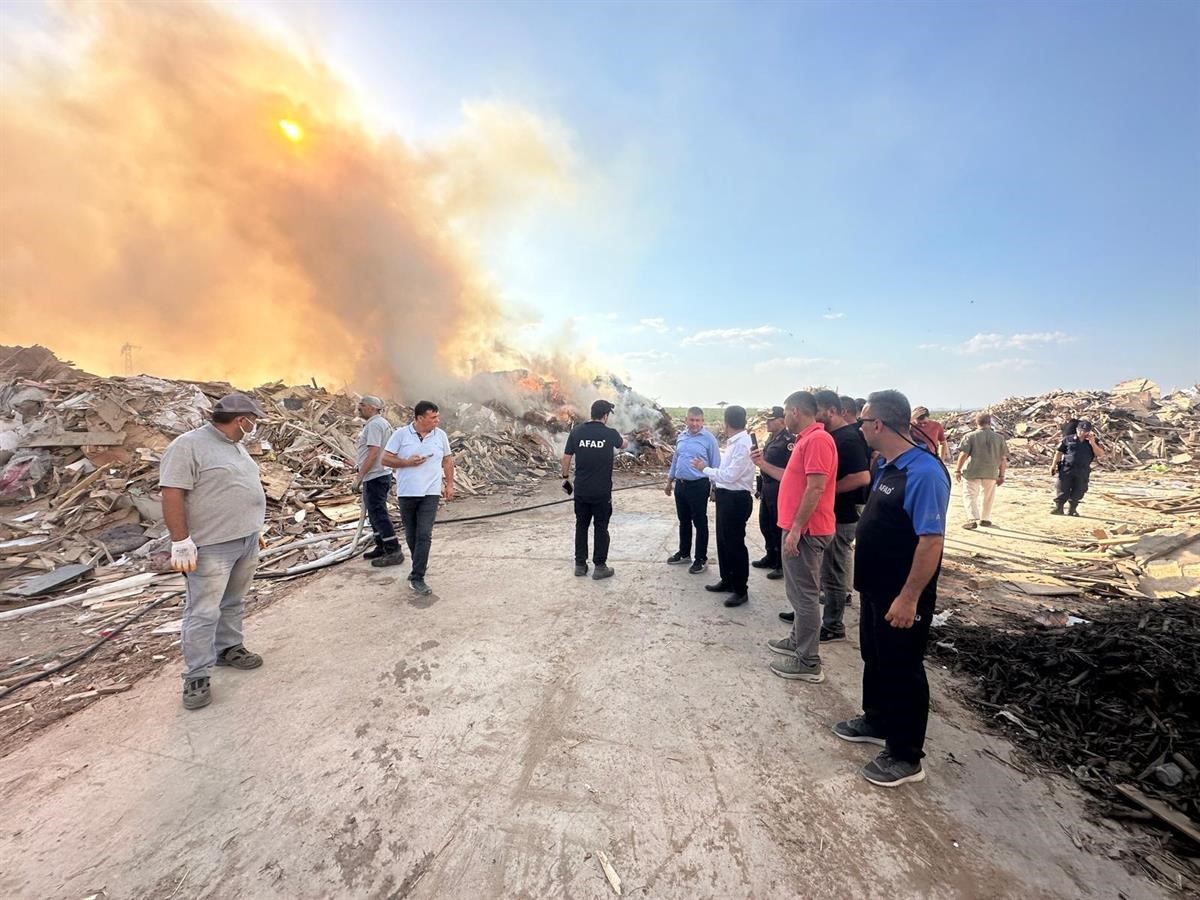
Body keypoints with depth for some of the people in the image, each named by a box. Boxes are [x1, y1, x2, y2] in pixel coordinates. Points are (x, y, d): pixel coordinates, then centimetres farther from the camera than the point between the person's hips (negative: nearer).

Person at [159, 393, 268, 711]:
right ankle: (197, 676, 7)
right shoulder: (188, 445, -15)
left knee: (233, 603, 18)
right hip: (212, 546, -8)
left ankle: (228, 649, 32)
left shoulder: (237, 446, 13)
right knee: (203, 612, -1)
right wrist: (181, 543, -20)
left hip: (246, 542, 8)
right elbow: (172, 494, -19)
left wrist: (255, 529, 23)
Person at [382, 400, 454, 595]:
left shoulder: (440, 435, 3)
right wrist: (407, 462, -17)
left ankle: (417, 578, -4)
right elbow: (386, 459, -3)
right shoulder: (400, 434, -3)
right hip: (407, 493, 0)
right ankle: (420, 566, 36)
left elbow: (448, 460, 13)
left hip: (431, 493, 0)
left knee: (424, 535, -8)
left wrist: (449, 485, 8)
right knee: (411, 535, 14)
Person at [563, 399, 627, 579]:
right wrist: (619, 436, 37)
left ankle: (580, 565, 22)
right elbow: (623, 445, 15)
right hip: (602, 492, -3)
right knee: (601, 528, 7)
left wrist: (565, 478, 15)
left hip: (581, 490, 3)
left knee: (581, 526, 14)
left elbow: (566, 458, 1)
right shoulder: (610, 433, -8)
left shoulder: (576, 431, -4)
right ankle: (600, 567, 13)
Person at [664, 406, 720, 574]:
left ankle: (701, 559, 15)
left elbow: (715, 464, -8)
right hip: (680, 485, 6)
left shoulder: (709, 438, -10)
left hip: (698, 486, -6)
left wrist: (715, 487, -10)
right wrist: (669, 480, 19)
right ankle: (684, 553, 32)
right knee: (684, 521, 17)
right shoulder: (681, 436, 8)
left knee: (700, 523, 3)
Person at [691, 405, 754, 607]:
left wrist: (705, 469, -15)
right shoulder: (733, 443, 9)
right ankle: (727, 581, 34)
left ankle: (741, 590, 15)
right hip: (726, 496, 10)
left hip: (737, 499, -10)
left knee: (735, 544, 1)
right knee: (723, 541, 19)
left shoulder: (743, 445, -21)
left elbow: (730, 475, -24)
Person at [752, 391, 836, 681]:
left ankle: (809, 663, 8)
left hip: (805, 531, -11)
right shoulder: (807, 439, 15)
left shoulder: (817, 439, -18)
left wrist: (795, 529, -24)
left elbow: (816, 488, -24)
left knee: (805, 594, -2)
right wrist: (764, 465, 22)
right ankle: (798, 641, 34)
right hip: (799, 527, 11)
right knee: (798, 591, 20)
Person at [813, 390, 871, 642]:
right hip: (830, 514, 9)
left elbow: (862, 477, -28)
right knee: (830, 570, 19)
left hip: (839, 517, -9)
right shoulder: (831, 436, 10)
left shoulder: (848, 438, -19)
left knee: (833, 573, 2)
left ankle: (833, 627, 15)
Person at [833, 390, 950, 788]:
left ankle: (905, 757, 25)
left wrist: (909, 598, -24)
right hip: (876, 589, 9)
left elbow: (931, 540, -26)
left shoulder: (923, 472, -24)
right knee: (874, 658, 23)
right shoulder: (885, 466, 4)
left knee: (902, 671, 7)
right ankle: (877, 722, 43)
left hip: (901, 598, -9)